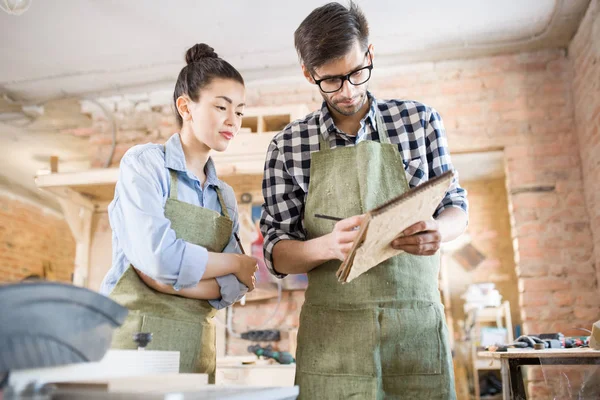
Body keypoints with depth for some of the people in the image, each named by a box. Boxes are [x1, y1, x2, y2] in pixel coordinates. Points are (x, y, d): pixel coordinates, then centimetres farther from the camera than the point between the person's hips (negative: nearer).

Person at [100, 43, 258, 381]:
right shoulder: (144, 162, -5)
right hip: (132, 338, -5)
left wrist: (168, 278, -15)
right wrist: (234, 262, -5)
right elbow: (159, 257, -19)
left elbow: (234, 287, 0)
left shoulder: (226, 196, 11)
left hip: (195, 350, 5)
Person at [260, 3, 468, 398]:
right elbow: (277, 253, 0)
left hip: (418, 324, 1)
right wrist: (329, 245, -21)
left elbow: (457, 209, 9)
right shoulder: (288, 146, 0)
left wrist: (437, 230, -15)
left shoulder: (420, 119, 3)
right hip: (331, 334, -1)